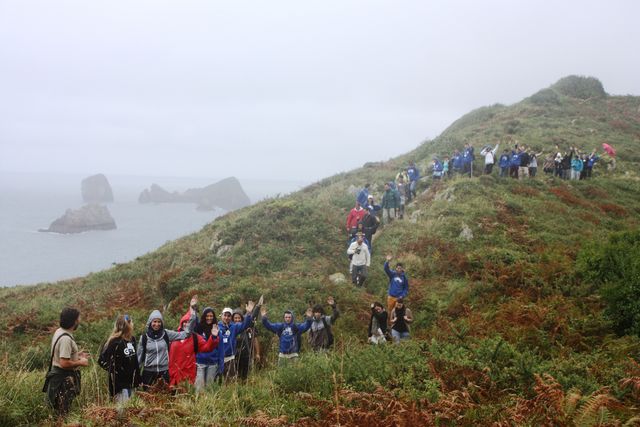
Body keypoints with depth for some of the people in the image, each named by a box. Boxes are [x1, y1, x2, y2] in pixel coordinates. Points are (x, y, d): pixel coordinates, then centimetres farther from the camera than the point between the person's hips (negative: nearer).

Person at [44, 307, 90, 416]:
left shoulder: (59, 331, 5)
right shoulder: (66, 339, -25)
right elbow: (64, 363, -28)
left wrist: (76, 355, 15)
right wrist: (80, 363, -14)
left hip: (58, 376, 10)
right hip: (64, 379, -10)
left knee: (60, 411, 17)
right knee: (63, 413, -1)